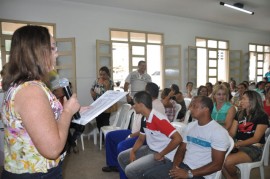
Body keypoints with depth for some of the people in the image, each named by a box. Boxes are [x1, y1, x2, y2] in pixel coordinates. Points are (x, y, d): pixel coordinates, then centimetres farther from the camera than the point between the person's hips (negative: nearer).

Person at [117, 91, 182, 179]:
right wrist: (132, 152, -3)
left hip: (164, 157, -9)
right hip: (150, 149, 9)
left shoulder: (159, 119, -27)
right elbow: (141, 139, 14)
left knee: (130, 170, -20)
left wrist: (160, 155, -23)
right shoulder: (144, 119, 1)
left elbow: (177, 139, -33)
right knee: (122, 157, 10)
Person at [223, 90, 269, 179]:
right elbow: (231, 133, 9)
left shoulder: (262, 116, -6)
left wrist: (237, 144, -25)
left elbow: (256, 139, -13)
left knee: (228, 161, -30)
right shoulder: (239, 114, 13)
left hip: (254, 148, -5)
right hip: (238, 146, 6)